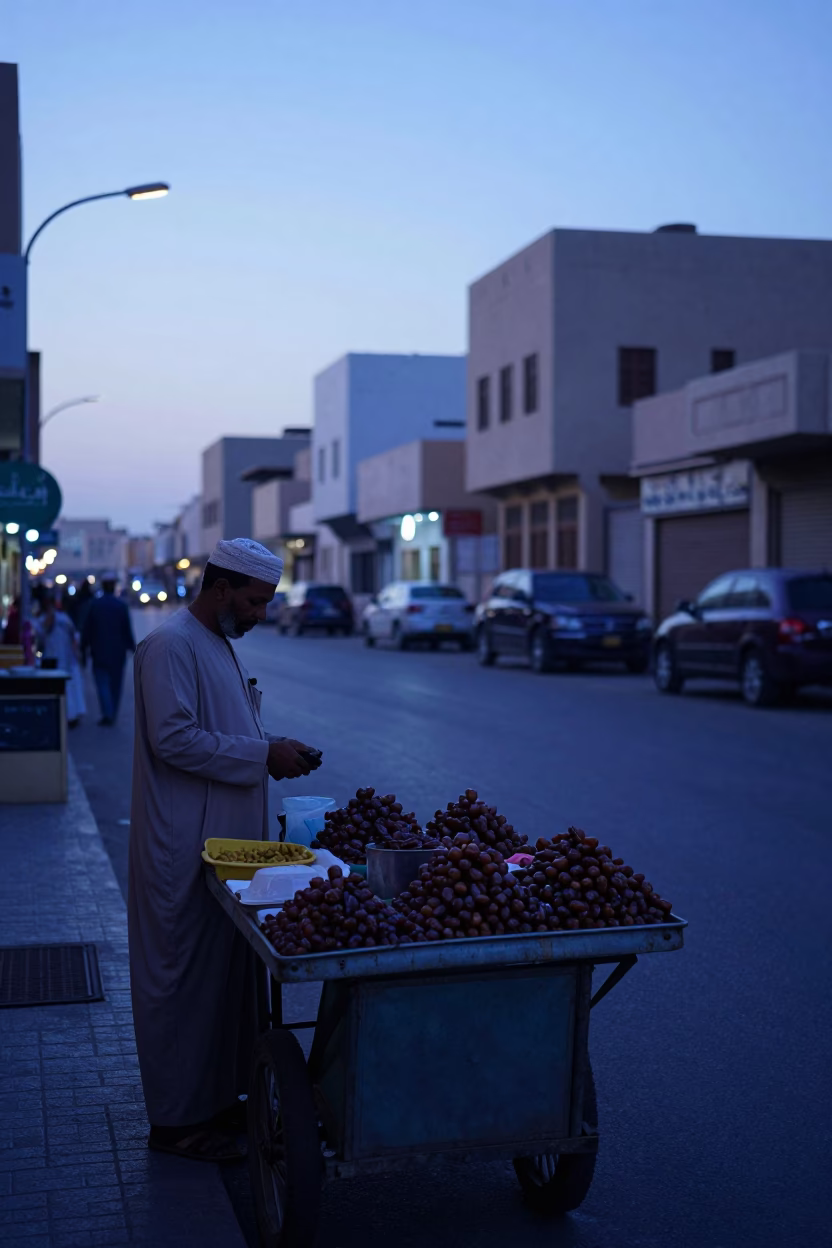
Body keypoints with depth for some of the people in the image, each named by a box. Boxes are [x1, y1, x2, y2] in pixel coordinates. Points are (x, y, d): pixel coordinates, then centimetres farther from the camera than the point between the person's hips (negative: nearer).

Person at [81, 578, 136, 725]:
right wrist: (132, 647, 10)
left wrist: (84, 648, 6)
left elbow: (87, 629, -2)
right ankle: (112, 715, 16)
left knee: (102, 682, 1)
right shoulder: (122, 606, -4)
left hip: (99, 652, -1)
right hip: (118, 652, 1)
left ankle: (107, 714, -16)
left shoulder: (94, 604, -4)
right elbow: (128, 630, -2)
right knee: (115, 684, 11)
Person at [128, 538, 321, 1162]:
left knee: (228, 967, 15)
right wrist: (263, 754, -20)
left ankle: (220, 1097, 26)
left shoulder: (219, 644, 17)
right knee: (185, 976, -2)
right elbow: (173, 738, -23)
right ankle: (177, 1118, 8)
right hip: (185, 848, -10)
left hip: (227, 842, 10)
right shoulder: (171, 646, -15)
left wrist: (274, 748, 10)